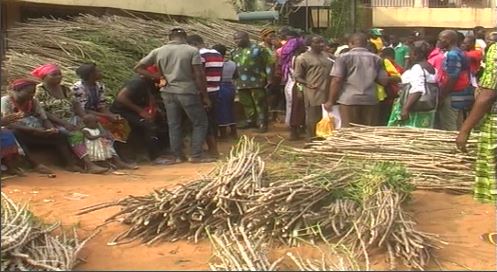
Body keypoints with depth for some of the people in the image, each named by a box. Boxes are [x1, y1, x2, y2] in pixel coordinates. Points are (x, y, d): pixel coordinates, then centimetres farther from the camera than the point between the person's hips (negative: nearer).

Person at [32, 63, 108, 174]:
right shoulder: (39, 91, -4)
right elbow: (42, 112, -13)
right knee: (75, 134, -33)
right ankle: (89, 164, -41)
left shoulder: (65, 89, 18)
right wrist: (63, 123, -21)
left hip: (72, 120, 6)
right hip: (55, 123, -6)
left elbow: (76, 104, 12)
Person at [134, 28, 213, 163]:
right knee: (200, 123, 8)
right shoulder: (192, 51, -5)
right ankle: (196, 155, 4)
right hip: (188, 92, -4)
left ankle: (178, 155, 15)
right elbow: (199, 76, -9)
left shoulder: (158, 51, 5)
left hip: (168, 93, 4)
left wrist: (157, 77, 5)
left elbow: (138, 68, 7)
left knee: (174, 125, 12)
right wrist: (205, 96, -3)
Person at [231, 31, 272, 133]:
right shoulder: (235, 52, 14)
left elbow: (268, 64, -4)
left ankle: (262, 123, 1)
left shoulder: (257, 49, -3)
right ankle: (251, 121, 23)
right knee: (246, 103, 11)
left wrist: (269, 78, -8)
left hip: (256, 82, -6)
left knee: (260, 103, -3)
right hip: (241, 83, 6)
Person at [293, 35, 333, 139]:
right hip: (314, 93, -7)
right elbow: (298, 77, -4)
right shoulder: (303, 58, -5)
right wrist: (308, 84, -21)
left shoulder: (326, 55, 14)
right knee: (313, 119, 0)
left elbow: (332, 70, 25)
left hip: (328, 93, 7)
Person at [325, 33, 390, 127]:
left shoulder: (344, 57, 1)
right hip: (371, 101, 3)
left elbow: (336, 80, -7)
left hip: (349, 100, -3)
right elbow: (384, 81, 8)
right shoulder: (376, 58, 11)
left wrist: (330, 101, -1)